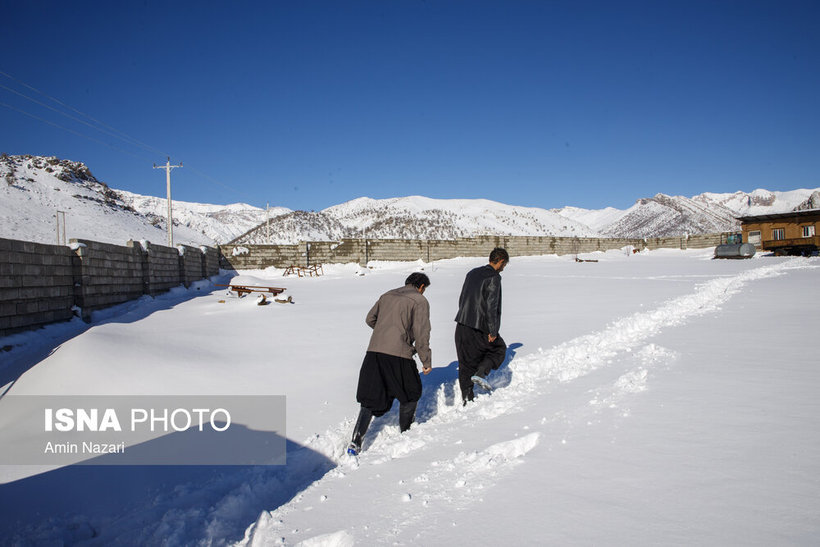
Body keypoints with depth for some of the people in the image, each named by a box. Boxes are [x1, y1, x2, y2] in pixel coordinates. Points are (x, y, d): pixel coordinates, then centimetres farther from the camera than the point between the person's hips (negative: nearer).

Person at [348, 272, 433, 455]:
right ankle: (405, 432, 33)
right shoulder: (420, 301, 2)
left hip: (374, 351, 5)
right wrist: (426, 361, 1)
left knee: (370, 399, 9)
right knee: (411, 393, 20)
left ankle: (356, 441, -1)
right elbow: (421, 333, -6)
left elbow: (370, 319, 26)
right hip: (399, 354, -5)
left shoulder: (387, 296, 20)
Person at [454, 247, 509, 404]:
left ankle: (467, 397, 15)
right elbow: (491, 306, -19)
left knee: (466, 362, 14)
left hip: (461, 326, 7)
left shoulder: (472, 273, 13)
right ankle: (480, 373, 1)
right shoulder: (494, 278, -12)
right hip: (480, 328, -7)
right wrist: (493, 331, -15)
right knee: (499, 348, 18)